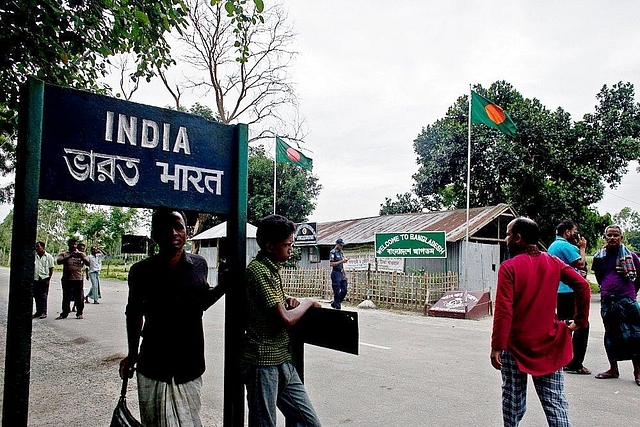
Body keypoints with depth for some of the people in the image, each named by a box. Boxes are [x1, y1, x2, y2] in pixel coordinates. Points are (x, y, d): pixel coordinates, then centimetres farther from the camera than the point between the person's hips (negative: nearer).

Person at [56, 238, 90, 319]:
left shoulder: (81, 254, 10)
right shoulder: (64, 254, 7)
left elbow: (88, 263, 0)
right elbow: (58, 262, -11)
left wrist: (82, 257, -19)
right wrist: (69, 257, -23)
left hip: (78, 278, 0)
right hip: (66, 279, 0)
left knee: (79, 297, 2)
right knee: (66, 297, 5)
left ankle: (79, 313, 11)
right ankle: (64, 313, 14)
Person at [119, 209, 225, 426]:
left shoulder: (199, 265, -3)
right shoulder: (142, 270, -7)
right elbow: (134, 314, 7)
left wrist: (222, 287, -4)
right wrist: (132, 354, 11)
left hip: (190, 365, 2)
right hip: (154, 366, -1)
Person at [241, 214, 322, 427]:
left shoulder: (272, 268, 11)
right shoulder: (258, 271, -17)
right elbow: (286, 319, -21)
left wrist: (286, 299, 10)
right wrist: (307, 303, -3)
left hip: (283, 362, 9)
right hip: (263, 362, -9)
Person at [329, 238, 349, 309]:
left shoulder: (340, 252, 16)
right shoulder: (333, 252, -9)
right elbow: (331, 264, -16)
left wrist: (345, 274, 18)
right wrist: (341, 261, -20)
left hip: (341, 273, 8)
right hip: (336, 273, -8)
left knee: (344, 290, 7)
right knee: (337, 292, -3)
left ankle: (335, 303, 22)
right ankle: (337, 307, 5)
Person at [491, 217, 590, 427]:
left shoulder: (509, 267, -13)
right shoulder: (553, 263, 2)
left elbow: (503, 310, -17)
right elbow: (582, 286, -4)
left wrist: (497, 346, -15)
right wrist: (580, 320, 5)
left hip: (516, 345, -3)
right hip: (548, 343, 4)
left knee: (513, 398, 11)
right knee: (555, 400, 8)